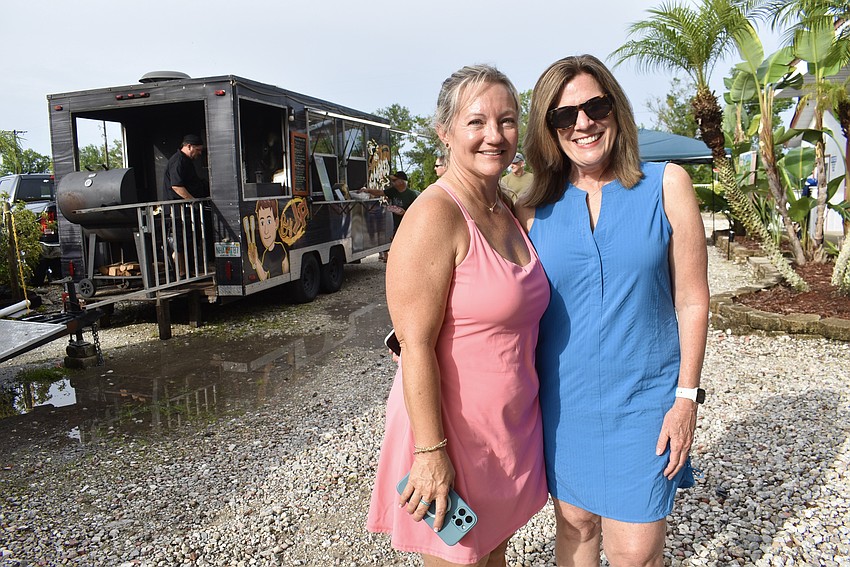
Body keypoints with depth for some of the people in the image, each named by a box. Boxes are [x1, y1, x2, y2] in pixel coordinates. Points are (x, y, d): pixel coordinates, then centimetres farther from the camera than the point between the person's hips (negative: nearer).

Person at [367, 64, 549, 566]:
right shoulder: (435, 215, -20)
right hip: (453, 431, -7)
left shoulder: (509, 212, 6)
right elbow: (416, 344, -23)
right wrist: (431, 451, -22)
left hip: (512, 427, 8)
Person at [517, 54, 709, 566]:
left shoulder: (666, 184, -4)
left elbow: (692, 300, -3)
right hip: (563, 398, 2)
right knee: (575, 523, 17)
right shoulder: (534, 211, -1)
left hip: (643, 397, -1)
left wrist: (686, 396, -4)